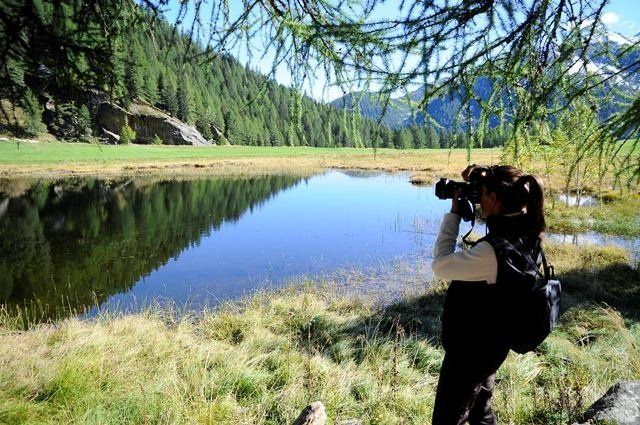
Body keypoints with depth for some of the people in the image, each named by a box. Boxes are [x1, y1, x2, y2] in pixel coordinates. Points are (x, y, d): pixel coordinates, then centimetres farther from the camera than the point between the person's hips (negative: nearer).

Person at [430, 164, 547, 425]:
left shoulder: (495, 251, -34)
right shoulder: (525, 233, -8)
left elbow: (440, 265, -25)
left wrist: (454, 213, -19)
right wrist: (483, 181, -4)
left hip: (469, 350, -8)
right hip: (491, 345, 9)